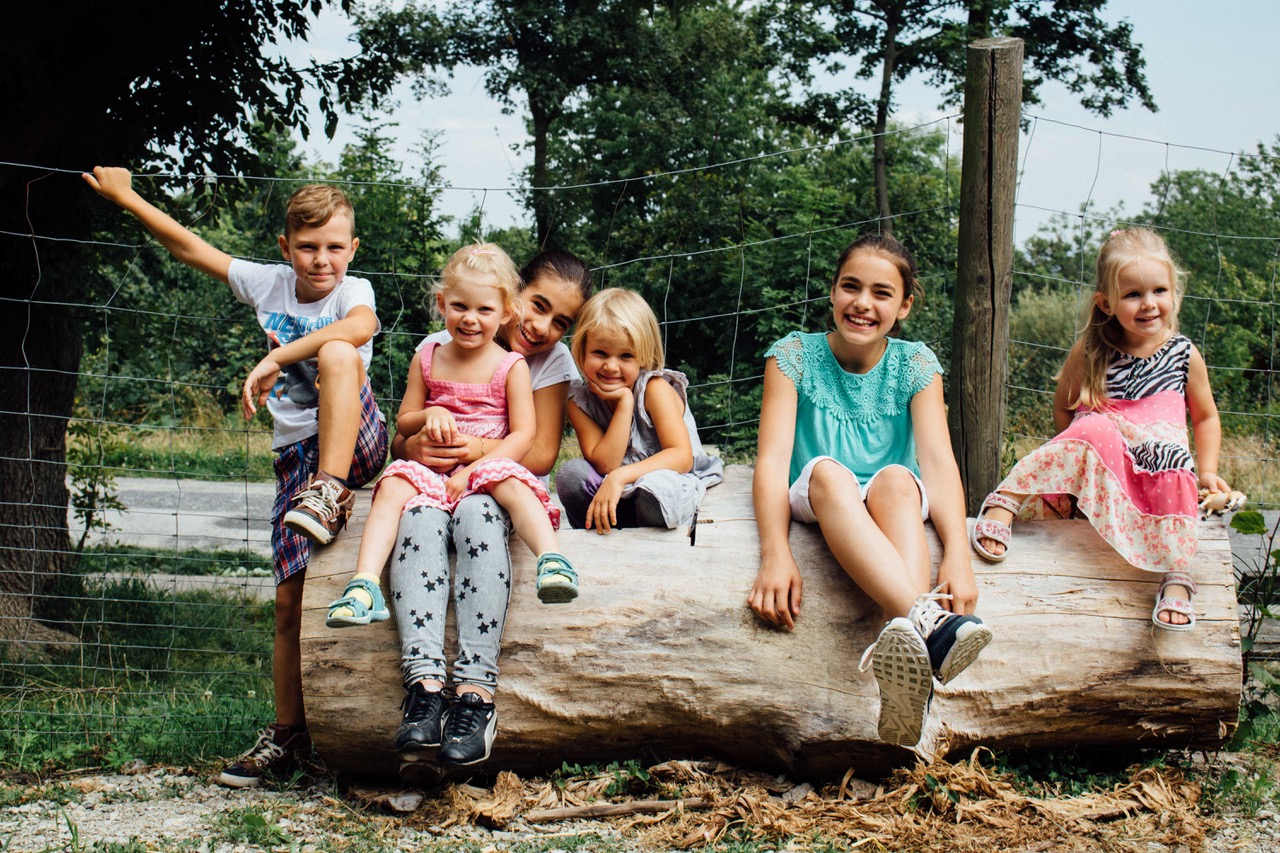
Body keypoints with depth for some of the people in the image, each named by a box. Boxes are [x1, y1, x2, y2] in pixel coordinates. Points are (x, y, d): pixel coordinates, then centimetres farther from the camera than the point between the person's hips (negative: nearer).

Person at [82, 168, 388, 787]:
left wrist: (275, 359, -35)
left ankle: (331, 495, -33)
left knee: (336, 353, -33)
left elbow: (360, 328, -31)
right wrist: (126, 197, 21)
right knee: (290, 597, -4)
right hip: (296, 452, 4)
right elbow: (190, 248, 18)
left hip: (356, 443, -4)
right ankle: (288, 735, 5)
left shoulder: (353, 291, -5)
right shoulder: (268, 284, 10)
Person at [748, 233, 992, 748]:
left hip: (897, 511, 1)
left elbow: (938, 459, -9)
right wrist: (775, 554, -29)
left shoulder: (914, 364, 4)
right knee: (826, 470, -34)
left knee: (896, 478, -34)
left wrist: (957, 554, -28)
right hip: (815, 509, -1)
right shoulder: (795, 356, 1)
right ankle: (927, 622, -59)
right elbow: (773, 457, -11)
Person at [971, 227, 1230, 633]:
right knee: (1098, 428, -35)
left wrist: (1208, 471, 7)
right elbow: (1063, 407, 13)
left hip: (1156, 466, 1)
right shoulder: (1090, 350, 2)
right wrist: (1080, 448, -3)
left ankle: (1176, 580, -35)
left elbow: (1206, 417, 19)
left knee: (1176, 471, -34)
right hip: (1097, 468, -1)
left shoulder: (1185, 355, 7)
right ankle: (1005, 500, -33)